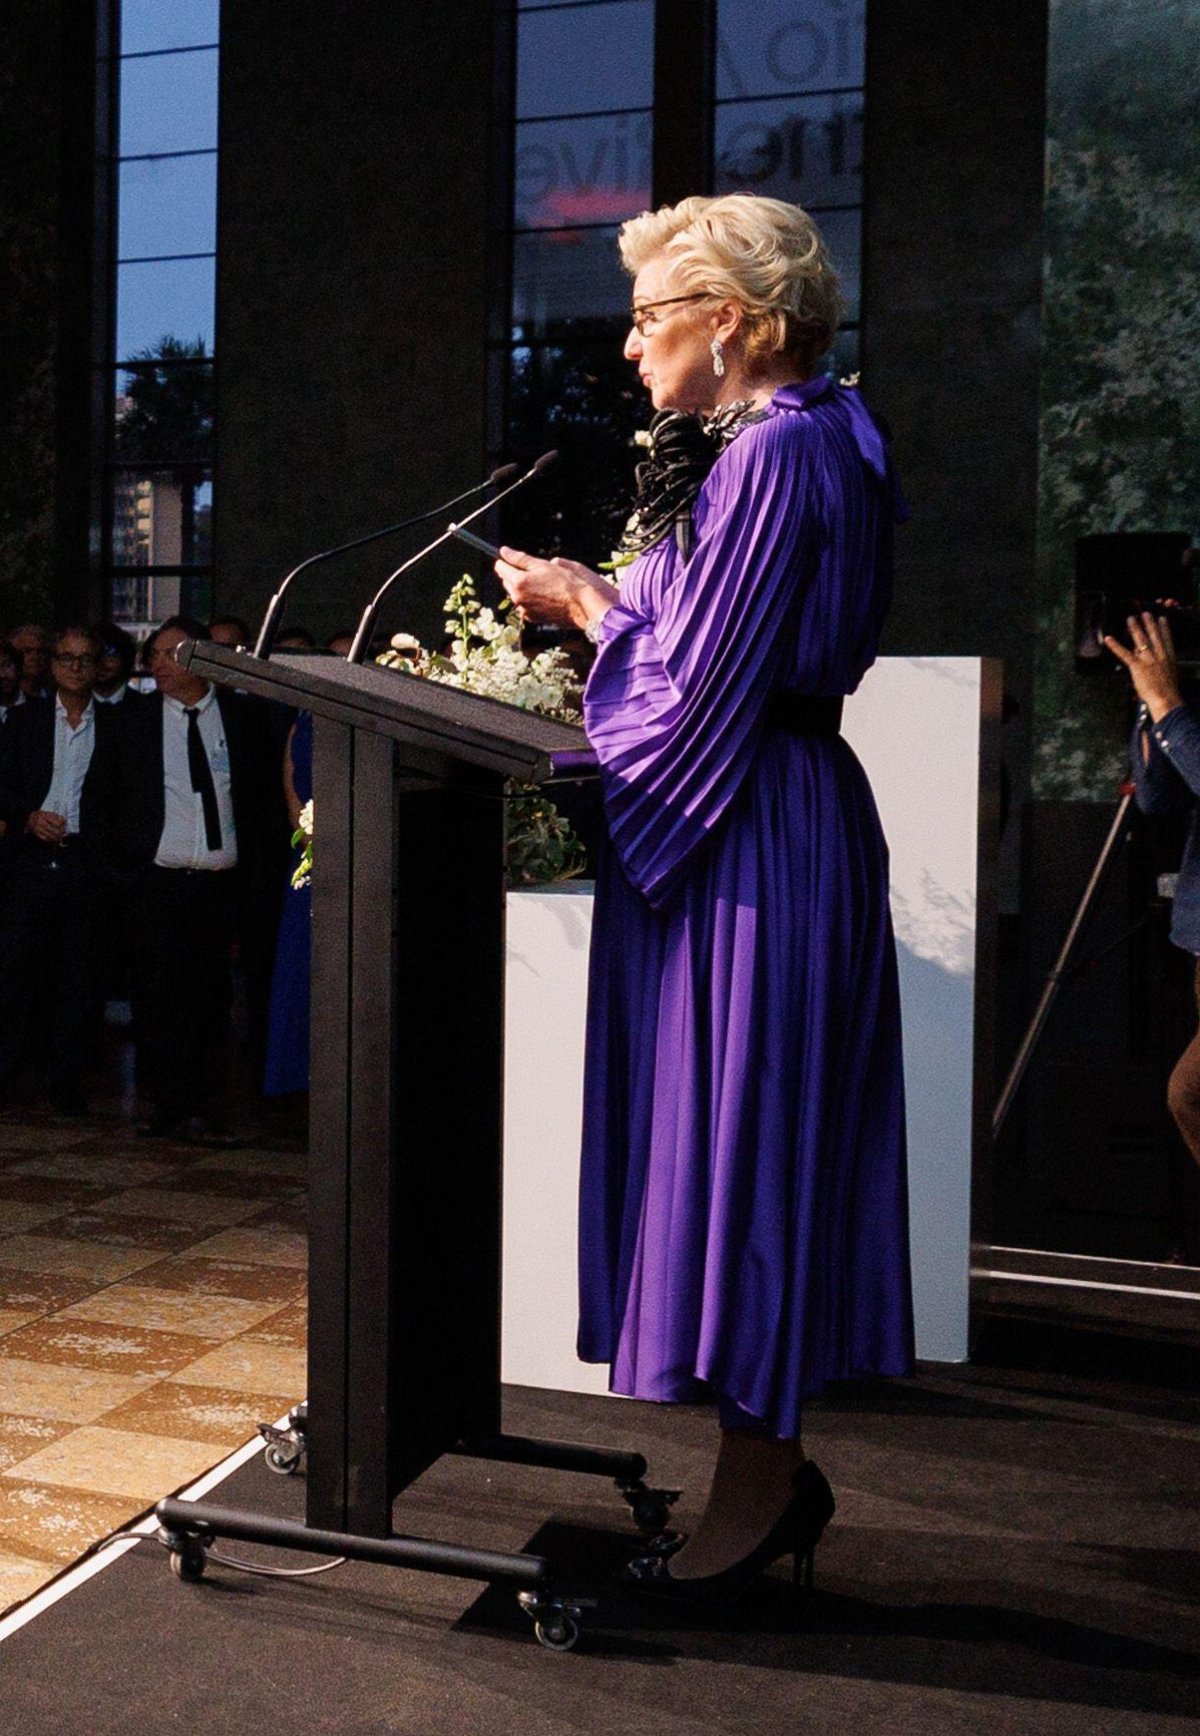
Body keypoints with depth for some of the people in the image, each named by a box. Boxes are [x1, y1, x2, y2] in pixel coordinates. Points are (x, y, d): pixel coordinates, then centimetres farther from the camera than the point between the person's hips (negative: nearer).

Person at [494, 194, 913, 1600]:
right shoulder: (768, 444, 17)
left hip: (752, 847, -10)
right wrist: (603, 602, 16)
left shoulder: (777, 451, -14)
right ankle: (772, 1466, 24)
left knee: (737, 1133, -3)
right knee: (741, 1139, 13)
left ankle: (756, 1487, 11)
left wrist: (586, 605, -2)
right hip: (749, 833, 10)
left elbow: (697, 685, -17)